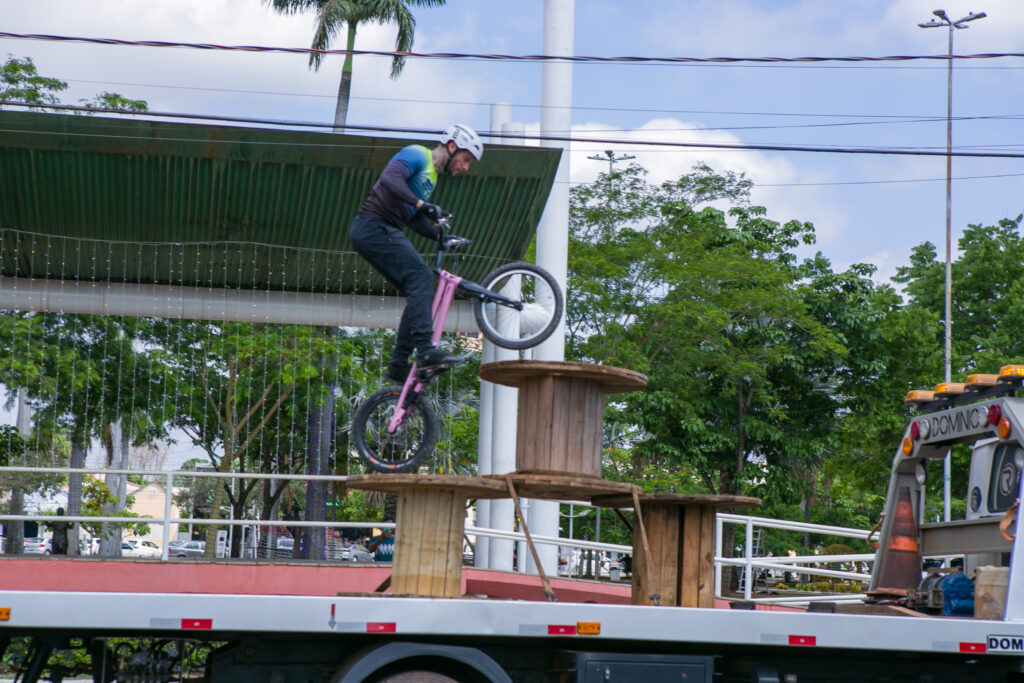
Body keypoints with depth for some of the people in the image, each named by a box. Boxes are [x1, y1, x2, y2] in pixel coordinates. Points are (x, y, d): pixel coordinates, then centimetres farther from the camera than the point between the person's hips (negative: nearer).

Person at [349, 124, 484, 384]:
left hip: (383, 232, 10)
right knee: (420, 275, -23)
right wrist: (421, 204, -35)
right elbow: (390, 179, -25)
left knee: (422, 293, 3)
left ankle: (399, 365, 2)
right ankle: (425, 350, -32)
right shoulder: (416, 155, -6)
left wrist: (441, 236, 9)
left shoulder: (431, 176, 23)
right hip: (373, 227, -10)